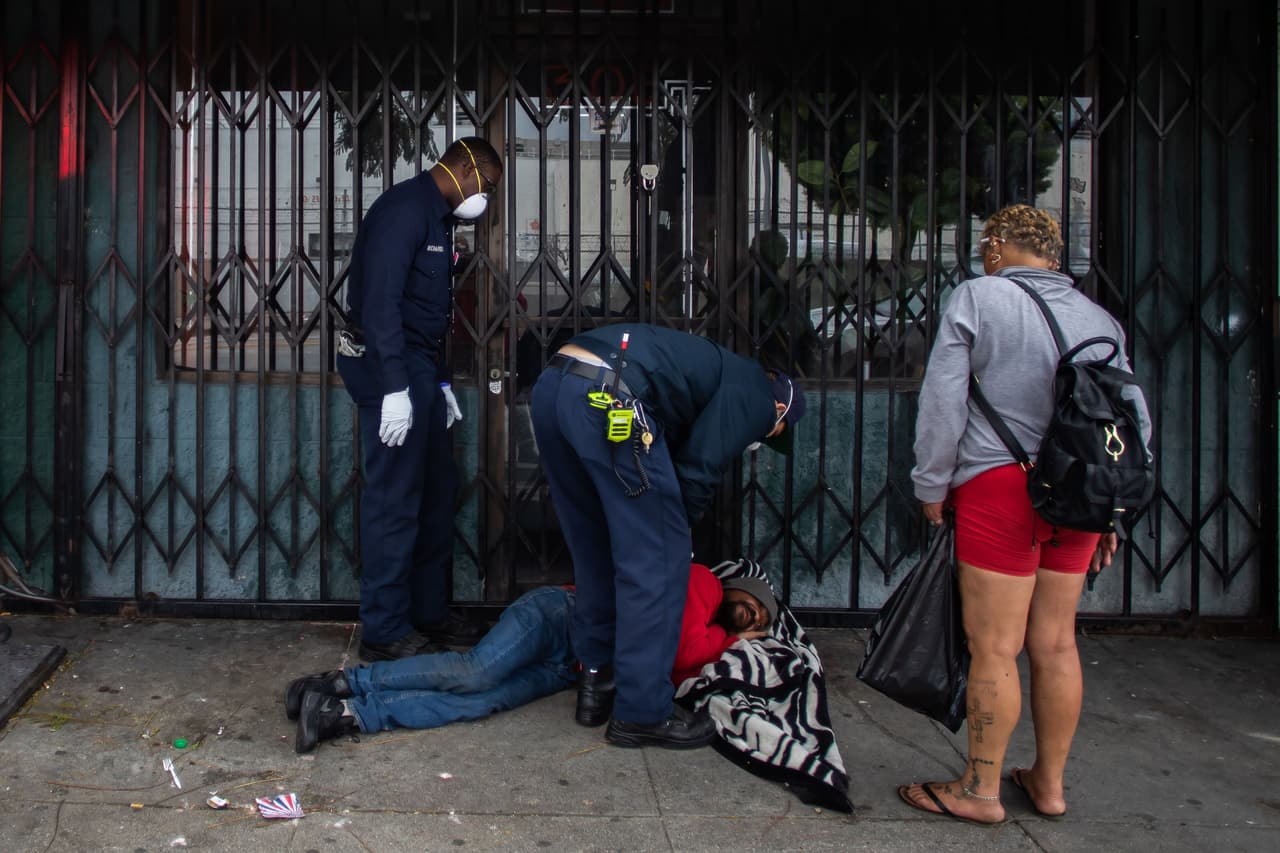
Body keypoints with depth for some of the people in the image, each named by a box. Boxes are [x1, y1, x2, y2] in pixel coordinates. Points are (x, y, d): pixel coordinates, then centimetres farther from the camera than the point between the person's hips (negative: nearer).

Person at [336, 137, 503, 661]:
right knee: (394, 500, -6)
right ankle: (384, 632, 3)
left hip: (417, 366, 10)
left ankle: (430, 614, 23)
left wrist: (440, 382, 22)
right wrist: (395, 387, -26)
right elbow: (381, 300, -22)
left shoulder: (437, 217, 19)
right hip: (388, 366, -10)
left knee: (437, 491, 13)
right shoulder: (405, 209, -13)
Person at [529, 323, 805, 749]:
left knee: (595, 552, 22)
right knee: (656, 560, 1)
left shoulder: (719, 370, 35)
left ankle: (597, 682, 30)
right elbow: (698, 471, 2)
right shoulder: (755, 394, 10)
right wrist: (674, 526, 18)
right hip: (611, 399, -9)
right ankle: (642, 713, 7)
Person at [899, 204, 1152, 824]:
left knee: (995, 649, 1)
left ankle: (980, 790, 11)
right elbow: (1134, 422, 15)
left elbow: (942, 401, -5)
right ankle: (1049, 782, 25)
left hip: (999, 487, -5)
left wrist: (932, 487, 4)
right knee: (1055, 644, 13)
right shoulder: (1099, 318, 13)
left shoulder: (977, 297, -1)